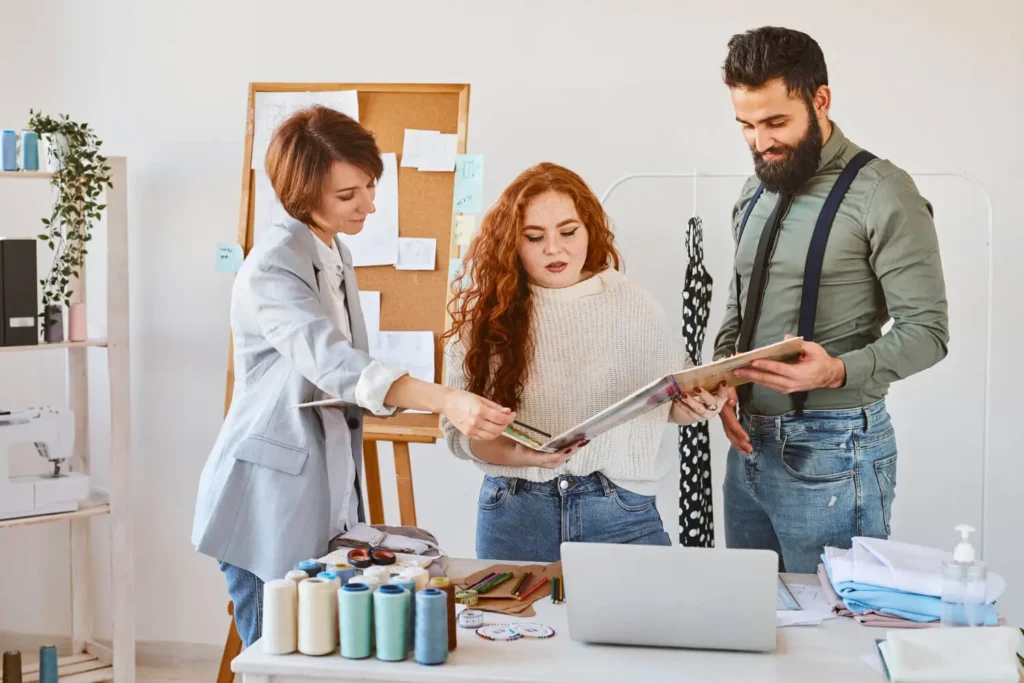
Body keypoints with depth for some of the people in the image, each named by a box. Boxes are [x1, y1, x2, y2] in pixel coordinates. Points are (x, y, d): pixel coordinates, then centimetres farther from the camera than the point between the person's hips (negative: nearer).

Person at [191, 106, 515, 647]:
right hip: (271, 503, -8)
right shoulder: (273, 268, -18)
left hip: (328, 496, 8)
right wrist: (445, 401, -47)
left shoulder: (334, 255, 9)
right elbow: (332, 361, -35)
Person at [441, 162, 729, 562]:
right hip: (513, 513, 0)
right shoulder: (487, 313, -1)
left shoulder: (634, 308, 0)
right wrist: (517, 455, -20)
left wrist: (695, 405, -12)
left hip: (621, 513, 0)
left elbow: (669, 400, 10)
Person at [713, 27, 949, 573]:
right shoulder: (756, 193, 12)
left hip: (832, 451, -7)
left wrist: (838, 372, -29)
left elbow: (927, 331, -13)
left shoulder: (882, 195, -11)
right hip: (749, 443, 7)